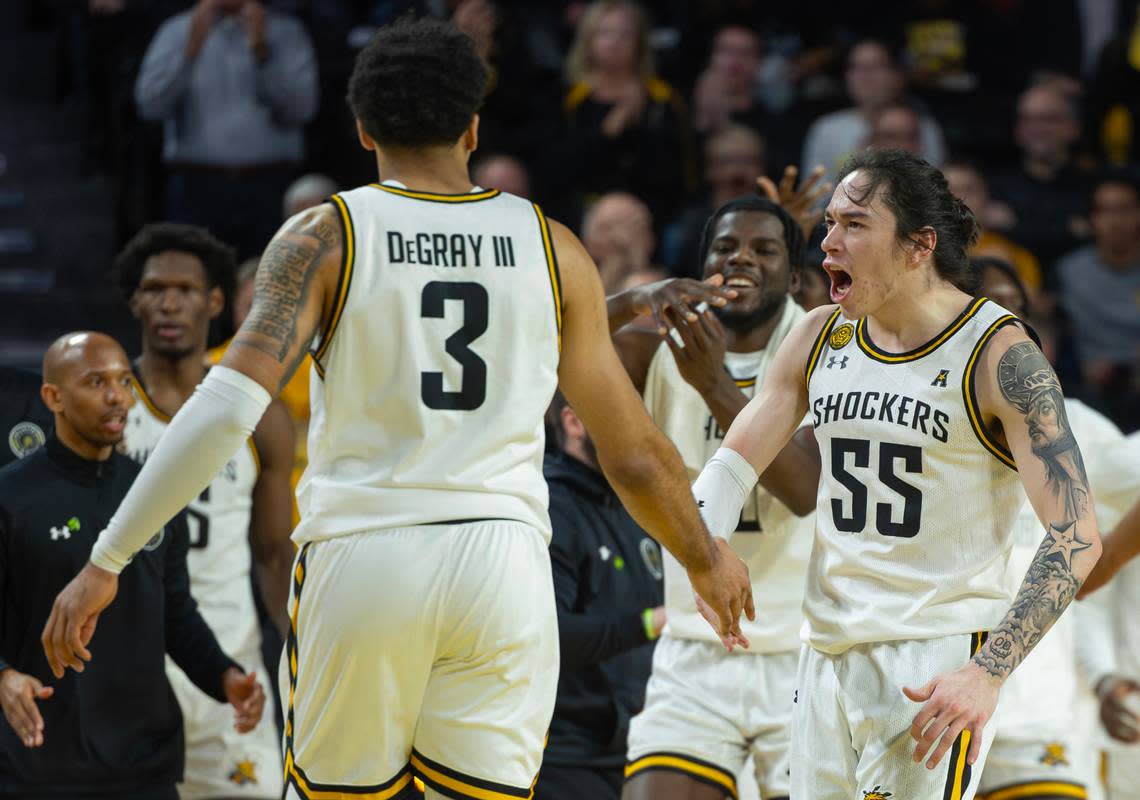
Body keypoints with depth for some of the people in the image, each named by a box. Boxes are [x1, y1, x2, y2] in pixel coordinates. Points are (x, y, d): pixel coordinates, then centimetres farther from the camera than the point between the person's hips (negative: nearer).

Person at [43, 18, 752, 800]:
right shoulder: (550, 247, 8)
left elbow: (230, 406, -12)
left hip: (362, 558, -1)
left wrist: (107, 561, -9)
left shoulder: (323, 238, 0)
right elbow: (635, 456, 13)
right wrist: (707, 557, 30)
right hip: (504, 560, 1)